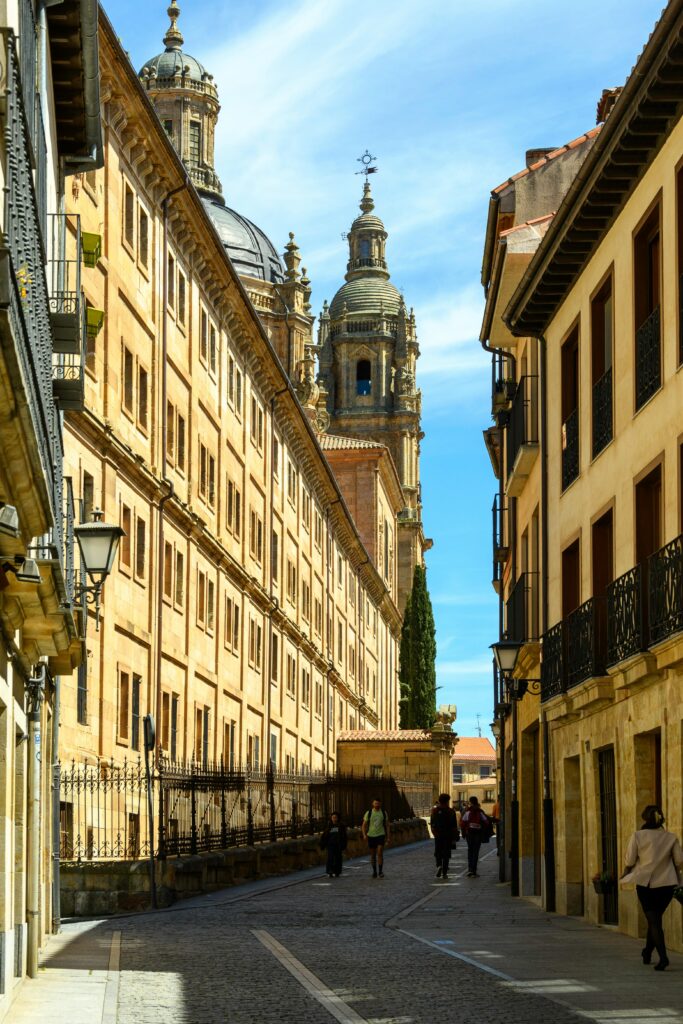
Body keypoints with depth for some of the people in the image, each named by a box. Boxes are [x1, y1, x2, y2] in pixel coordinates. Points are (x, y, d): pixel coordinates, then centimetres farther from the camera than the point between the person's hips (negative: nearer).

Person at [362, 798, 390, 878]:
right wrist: (364, 835, -15)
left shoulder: (384, 813, 1)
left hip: (381, 835, -1)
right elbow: (364, 825, 1)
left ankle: (380, 871, -10)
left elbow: (387, 825, 7)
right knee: (373, 855, 7)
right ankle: (374, 872, 19)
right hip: (371, 836, 1)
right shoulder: (368, 813, -2)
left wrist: (388, 837, 3)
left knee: (380, 853, -16)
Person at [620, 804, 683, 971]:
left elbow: (630, 861, -4)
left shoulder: (638, 836, -5)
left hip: (645, 883, -3)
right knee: (655, 918, 20)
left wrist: (624, 876, 14)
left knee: (653, 921, -1)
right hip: (666, 884, 3)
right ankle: (647, 953, 31)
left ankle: (663, 957, -18)